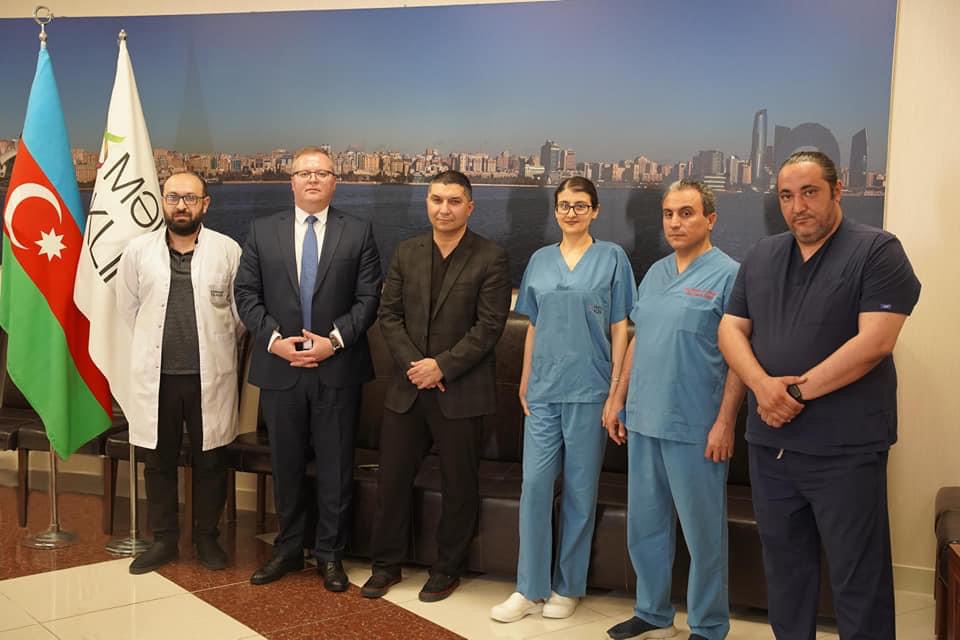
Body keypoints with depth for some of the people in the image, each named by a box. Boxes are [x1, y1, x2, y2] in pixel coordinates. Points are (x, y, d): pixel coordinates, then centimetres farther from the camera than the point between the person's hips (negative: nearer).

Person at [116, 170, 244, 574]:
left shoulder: (228, 250, -3)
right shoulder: (138, 250, 2)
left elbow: (241, 310, 4)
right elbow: (127, 306, 13)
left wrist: (217, 346, 8)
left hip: (210, 376, -1)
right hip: (156, 375, 2)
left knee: (210, 462, 8)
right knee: (159, 462, 10)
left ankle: (207, 538, 23)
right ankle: (164, 540, 24)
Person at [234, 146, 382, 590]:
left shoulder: (358, 233, 2)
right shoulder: (263, 231, 7)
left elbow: (368, 298, -2)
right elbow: (247, 294, 3)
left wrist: (334, 340, -13)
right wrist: (273, 339, -9)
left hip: (337, 368, -1)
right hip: (279, 368, 2)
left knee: (335, 465, 6)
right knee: (286, 464, 12)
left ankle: (329, 553, 20)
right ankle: (289, 548, 27)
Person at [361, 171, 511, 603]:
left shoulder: (491, 258, -6)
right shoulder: (406, 253, 7)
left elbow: (489, 325, -11)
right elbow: (389, 313, 4)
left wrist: (442, 366, -17)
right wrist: (413, 364, -9)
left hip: (461, 392, -4)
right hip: (407, 387, 4)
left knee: (458, 485, 8)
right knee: (391, 478, 10)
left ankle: (447, 570, 25)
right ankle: (386, 564, 27)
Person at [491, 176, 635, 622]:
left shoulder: (612, 258, 0)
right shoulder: (540, 260, 10)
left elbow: (620, 327, -1)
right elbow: (533, 326, 13)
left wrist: (617, 388, -5)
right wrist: (525, 382, 10)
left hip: (589, 390, -3)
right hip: (544, 389, 3)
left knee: (580, 489, 5)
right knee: (534, 483, 0)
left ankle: (567, 587, 20)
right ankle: (530, 588, 11)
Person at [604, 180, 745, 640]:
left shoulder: (728, 275, -8)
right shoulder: (655, 273, 12)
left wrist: (725, 422, -17)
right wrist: (618, 399, 13)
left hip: (694, 429, -7)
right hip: (643, 422, 7)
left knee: (703, 532, 5)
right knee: (645, 524, 15)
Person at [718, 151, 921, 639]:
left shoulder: (876, 251, -7)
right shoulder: (761, 256, 11)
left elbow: (874, 342, -17)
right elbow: (731, 329, 7)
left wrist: (798, 392, -16)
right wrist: (763, 385, -13)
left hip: (845, 449, -5)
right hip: (769, 443, 6)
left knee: (857, 577, 4)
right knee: (784, 565, 17)